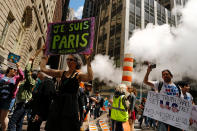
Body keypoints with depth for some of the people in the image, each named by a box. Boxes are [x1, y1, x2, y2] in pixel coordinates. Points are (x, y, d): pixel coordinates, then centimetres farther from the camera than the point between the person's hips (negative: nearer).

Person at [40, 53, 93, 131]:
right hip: (58, 102, 4)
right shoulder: (62, 73, 10)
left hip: (71, 104, -4)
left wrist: (88, 60, -24)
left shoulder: (78, 75, -2)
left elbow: (90, 78, -25)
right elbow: (43, 69, 7)